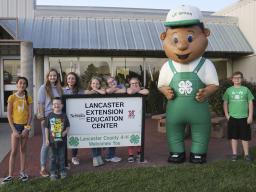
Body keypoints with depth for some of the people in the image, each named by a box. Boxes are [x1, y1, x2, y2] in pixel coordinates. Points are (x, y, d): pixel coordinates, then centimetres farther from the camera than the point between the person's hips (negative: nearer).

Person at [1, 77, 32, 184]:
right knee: (14, 151, -3)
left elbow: (30, 115, 1)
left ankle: (22, 172, 19)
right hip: (15, 125, -2)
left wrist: (27, 128, -8)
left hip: (25, 126, 2)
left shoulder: (28, 98, 2)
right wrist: (14, 130, -11)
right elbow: (9, 115, -6)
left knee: (23, 150, 10)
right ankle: (10, 175, 3)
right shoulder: (12, 97, -4)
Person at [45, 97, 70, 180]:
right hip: (52, 141, 0)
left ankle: (62, 171, 26)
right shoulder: (50, 116, -4)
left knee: (61, 157, 12)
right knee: (52, 157, 9)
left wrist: (65, 132, -14)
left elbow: (68, 126, 7)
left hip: (61, 140, 1)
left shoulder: (64, 116, -1)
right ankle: (53, 173, 20)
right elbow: (46, 128, 0)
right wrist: (47, 139, -2)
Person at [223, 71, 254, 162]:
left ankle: (246, 154, 16)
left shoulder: (245, 89, 2)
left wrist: (250, 116, -2)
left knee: (245, 137, 6)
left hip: (244, 117, 0)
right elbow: (225, 103, 8)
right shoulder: (229, 90, 4)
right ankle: (234, 154, 17)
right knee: (234, 137, 7)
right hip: (232, 117, 1)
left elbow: (250, 103, 3)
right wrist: (226, 115, 0)